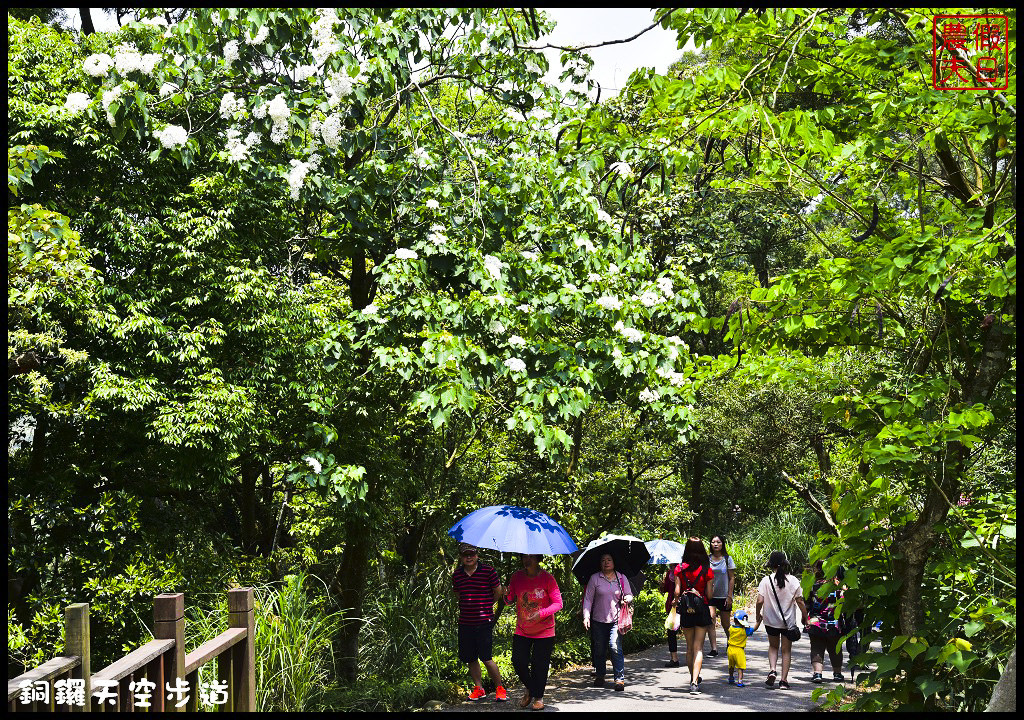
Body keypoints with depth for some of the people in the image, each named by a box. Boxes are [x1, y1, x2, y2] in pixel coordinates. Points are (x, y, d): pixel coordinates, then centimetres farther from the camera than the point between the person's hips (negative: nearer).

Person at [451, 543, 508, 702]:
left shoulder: (488, 571, -6)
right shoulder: (456, 575, 6)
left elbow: (498, 591, 6)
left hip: (484, 621, -4)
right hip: (465, 622, 5)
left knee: (485, 657, -8)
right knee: (470, 658, 9)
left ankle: (499, 688, 9)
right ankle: (478, 688, 24)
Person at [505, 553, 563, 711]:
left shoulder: (547, 578, -11)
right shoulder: (517, 577, -1)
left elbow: (558, 603, -10)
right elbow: (510, 600, 6)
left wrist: (541, 614, -24)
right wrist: (507, 596, -19)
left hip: (544, 631, -3)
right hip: (522, 630, 3)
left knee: (539, 665, 2)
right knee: (518, 661, 0)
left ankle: (538, 697, 20)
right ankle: (528, 688, 28)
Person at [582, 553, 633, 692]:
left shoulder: (622, 578, 9)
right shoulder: (594, 578, 3)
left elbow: (629, 596, 17)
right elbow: (588, 598, 2)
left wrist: (627, 599, -7)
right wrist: (586, 616, -8)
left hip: (616, 619, -1)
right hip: (598, 620, 1)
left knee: (615, 647, -15)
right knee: (599, 649, 6)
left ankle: (620, 679, -10)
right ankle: (599, 676, 26)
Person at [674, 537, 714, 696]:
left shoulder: (680, 569, -3)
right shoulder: (706, 570, -6)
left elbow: (677, 591, -4)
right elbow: (709, 595, -4)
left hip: (685, 610, 2)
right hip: (702, 610, -2)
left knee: (689, 647, 16)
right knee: (698, 647, -1)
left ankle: (694, 678, 29)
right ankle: (695, 683, -11)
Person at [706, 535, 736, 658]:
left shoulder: (727, 559, -1)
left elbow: (732, 578, 0)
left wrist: (729, 596, -6)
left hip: (724, 596, -1)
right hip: (710, 595, 1)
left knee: (725, 623, 9)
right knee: (710, 620, -15)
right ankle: (714, 648, -13)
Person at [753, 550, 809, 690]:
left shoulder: (766, 580, -10)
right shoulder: (793, 581, -8)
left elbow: (760, 601, -12)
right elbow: (800, 602, -5)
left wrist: (758, 617, 2)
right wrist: (805, 618, 6)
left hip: (771, 621, 0)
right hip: (788, 622, 0)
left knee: (773, 647, 21)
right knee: (786, 650, 12)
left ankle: (772, 670, -1)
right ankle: (784, 680, 9)